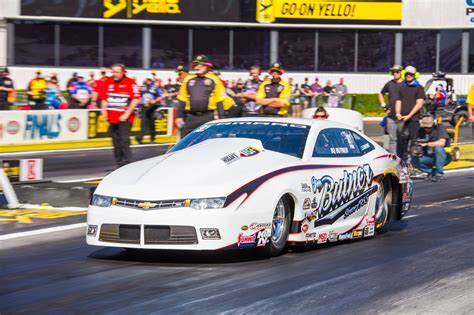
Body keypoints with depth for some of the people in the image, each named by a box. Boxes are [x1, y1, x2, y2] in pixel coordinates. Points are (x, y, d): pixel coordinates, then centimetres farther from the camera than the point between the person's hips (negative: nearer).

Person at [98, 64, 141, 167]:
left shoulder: (130, 83, -7)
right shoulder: (108, 82, 11)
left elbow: (136, 99, -10)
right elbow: (104, 98, 21)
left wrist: (127, 114, -14)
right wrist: (104, 110, 7)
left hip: (124, 118, -6)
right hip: (112, 117, 6)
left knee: (124, 141, -13)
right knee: (116, 142, 10)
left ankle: (126, 162, -12)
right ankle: (119, 162, 17)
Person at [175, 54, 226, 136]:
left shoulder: (214, 80, 3)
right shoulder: (188, 80, 14)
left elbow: (220, 102, 2)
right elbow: (182, 100, 15)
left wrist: (220, 117, -5)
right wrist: (179, 116, 8)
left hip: (208, 117, -3)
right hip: (190, 117, 3)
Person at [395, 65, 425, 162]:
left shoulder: (419, 88, 5)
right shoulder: (402, 87, 20)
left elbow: (419, 104, -4)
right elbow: (398, 102, 16)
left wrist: (409, 115, -12)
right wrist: (398, 113, -3)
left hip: (413, 119, -4)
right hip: (402, 119, 4)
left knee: (413, 140, -9)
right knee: (400, 140, -2)